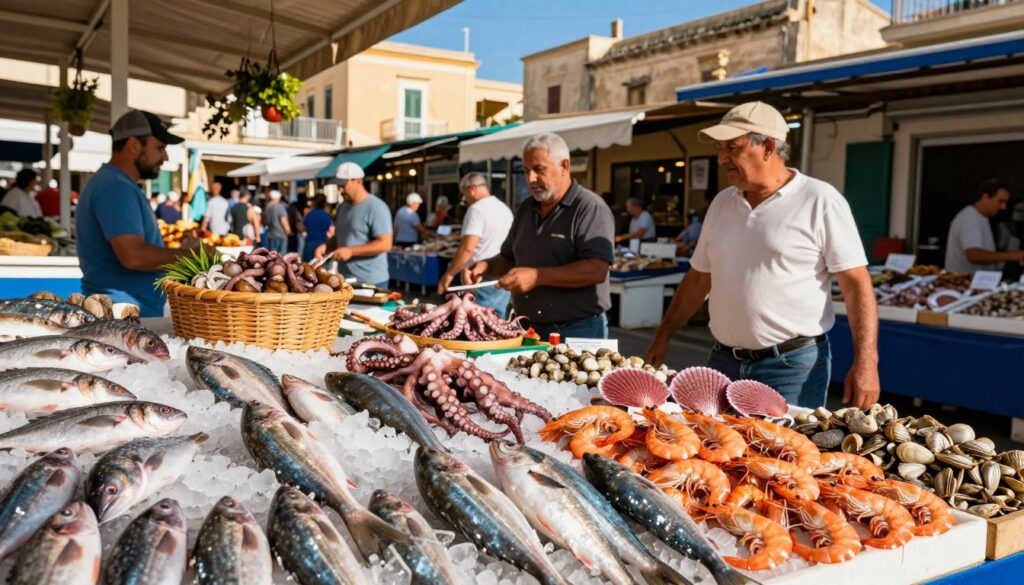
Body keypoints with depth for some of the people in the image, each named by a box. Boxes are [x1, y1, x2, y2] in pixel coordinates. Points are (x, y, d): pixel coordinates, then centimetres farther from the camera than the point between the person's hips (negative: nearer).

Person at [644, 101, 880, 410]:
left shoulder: (820, 201, -8)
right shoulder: (722, 202, 9)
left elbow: (856, 284, -10)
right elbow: (699, 278, 16)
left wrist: (865, 363, -17)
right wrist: (663, 337, 13)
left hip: (793, 365, -5)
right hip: (724, 361, 6)